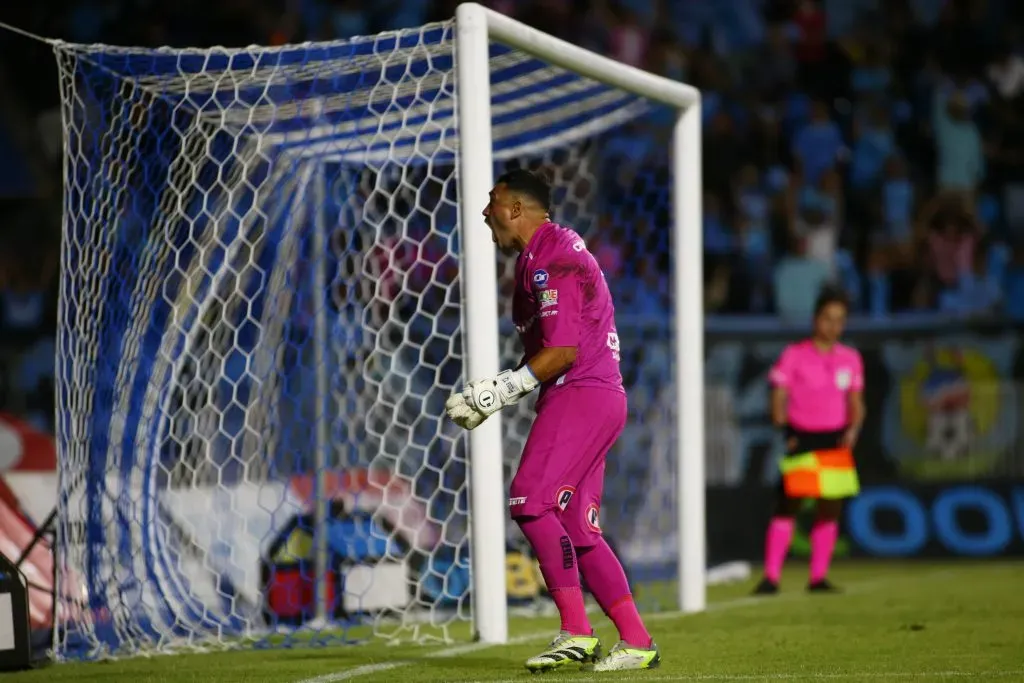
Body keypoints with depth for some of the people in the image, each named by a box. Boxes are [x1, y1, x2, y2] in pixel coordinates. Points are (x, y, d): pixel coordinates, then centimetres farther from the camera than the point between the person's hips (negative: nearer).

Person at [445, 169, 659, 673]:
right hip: (589, 399, 10)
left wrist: (500, 390, -14)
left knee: (531, 500, -17)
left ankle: (576, 632, -19)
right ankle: (635, 641, 6)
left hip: (582, 396, -10)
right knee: (577, 530, 7)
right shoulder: (547, 253, 21)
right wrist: (492, 395, 13)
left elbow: (563, 351, -19)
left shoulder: (551, 259, -12)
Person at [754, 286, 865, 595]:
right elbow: (779, 397, -2)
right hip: (801, 440, -4)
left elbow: (856, 403, 15)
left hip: (835, 442, 4)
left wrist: (853, 429, -3)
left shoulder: (850, 359, 10)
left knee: (830, 510, 3)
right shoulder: (794, 356, -1)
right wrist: (782, 424, -18)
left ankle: (819, 577, 12)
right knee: (788, 505, -8)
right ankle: (771, 577, -8)